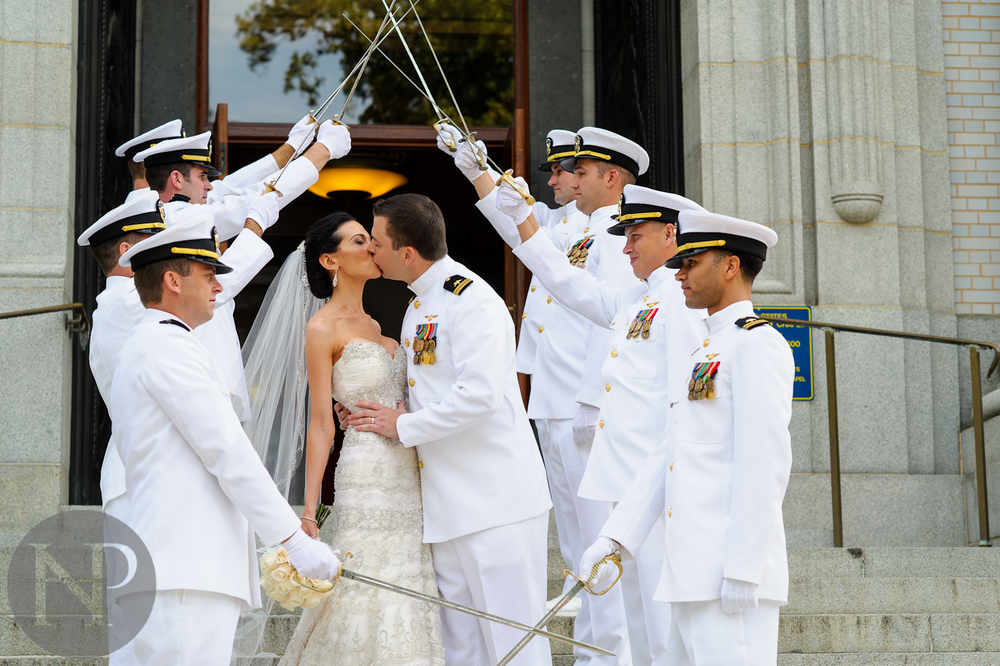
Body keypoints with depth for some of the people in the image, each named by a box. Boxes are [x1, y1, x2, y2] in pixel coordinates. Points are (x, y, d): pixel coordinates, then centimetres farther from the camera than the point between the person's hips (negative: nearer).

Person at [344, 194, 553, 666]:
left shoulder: (473, 301, -13)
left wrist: (403, 426, -13)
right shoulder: (419, 306, 17)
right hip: (447, 506, 10)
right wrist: (376, 416, 7)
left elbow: (480, 394, -24)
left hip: (496, 502, -9)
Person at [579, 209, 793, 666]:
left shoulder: (757, 345, -8)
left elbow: (765, 466, -16)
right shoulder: (704, 352, 22)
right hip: (691, 575, 10)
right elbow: (665, 458, 20)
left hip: (731, 574, -10)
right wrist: (615, 538, 13)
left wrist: (741, 572, -20)